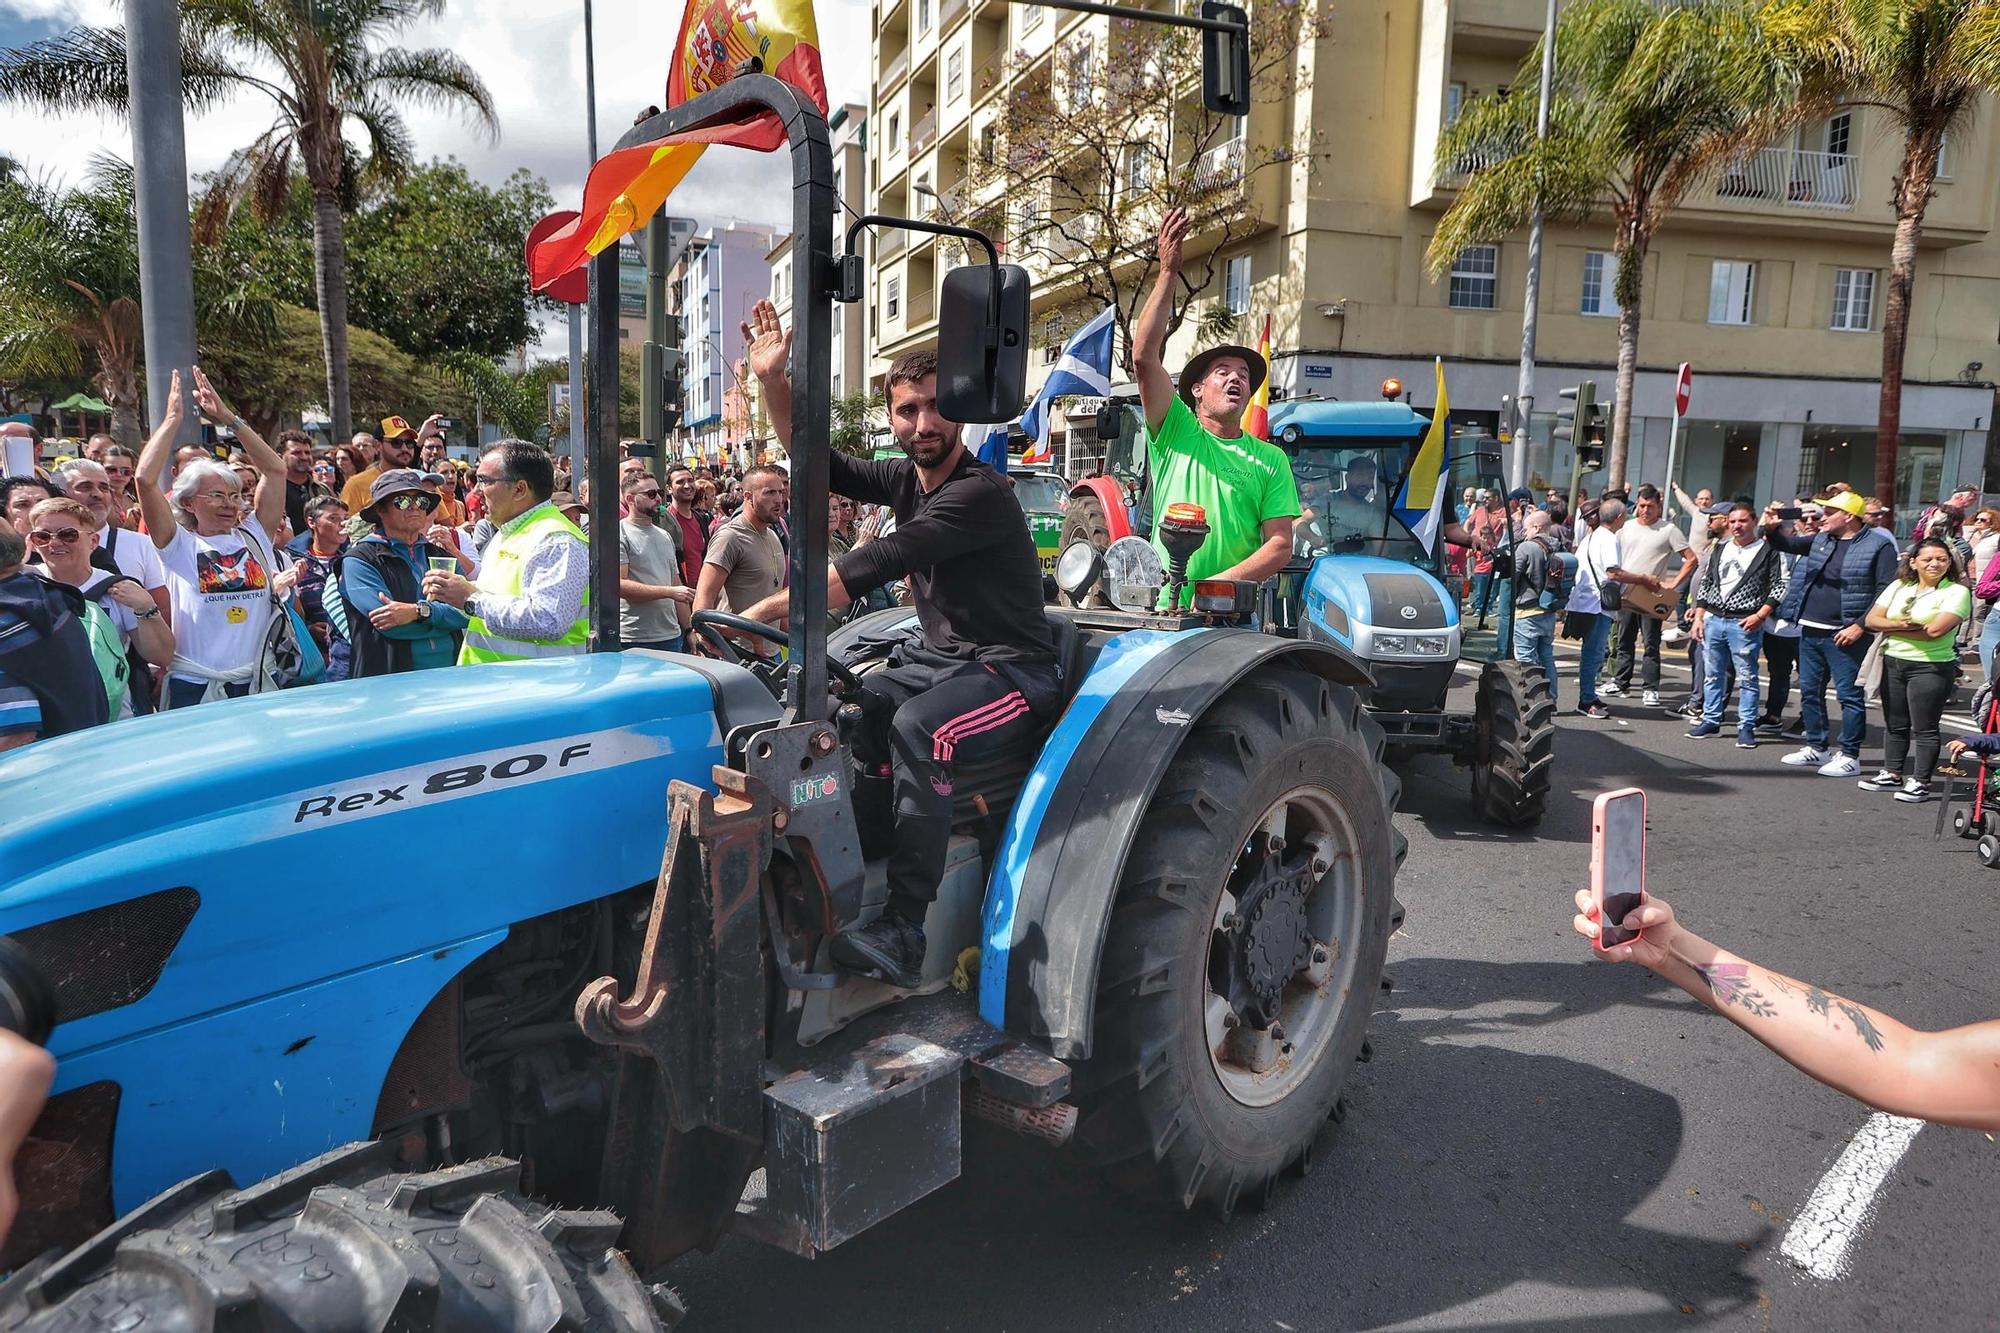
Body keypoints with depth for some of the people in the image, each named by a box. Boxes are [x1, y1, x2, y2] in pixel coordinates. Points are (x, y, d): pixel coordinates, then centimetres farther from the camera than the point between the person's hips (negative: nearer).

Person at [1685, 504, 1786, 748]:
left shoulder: (1769, 551, -2)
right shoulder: (1718, 549, 13)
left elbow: (1780, 586, -5)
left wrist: (1760, 615, -14)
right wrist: (1698, 617, 10)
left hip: (1744, 624, -5)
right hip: (1712, 619, 5)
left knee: (1746, 677, -2)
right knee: (1712, 674, 11)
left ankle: (1746, 727, 3)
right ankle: (1711, 720, 20)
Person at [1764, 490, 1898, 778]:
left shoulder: (1878, 545, -8)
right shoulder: (1821, 540, 12)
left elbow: (1886, 591, -13)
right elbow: (1788, 543, 18)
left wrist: (1860, 626, -18)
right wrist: (1772, 528, -5)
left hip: (1844, 635, -7)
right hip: (1810, 630, 7)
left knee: (1849, 695, -1)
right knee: (1810, 690, 13)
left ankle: (1849, 756, 6)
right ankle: (1816, 747, 24)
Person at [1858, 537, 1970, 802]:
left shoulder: (1956, 592, -7)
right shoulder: (1898, 587, 10)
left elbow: (1935, 630, -19)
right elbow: (1872, 619, 3)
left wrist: (1891, 629, -8)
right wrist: (1900, 625, -16)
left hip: (1930, 668, -5)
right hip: (1893, 664, 5)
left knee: (1924, 728, 0)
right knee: (1894, 724, 13)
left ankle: (1920, 782, 7)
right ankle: (1892, 775, 23)